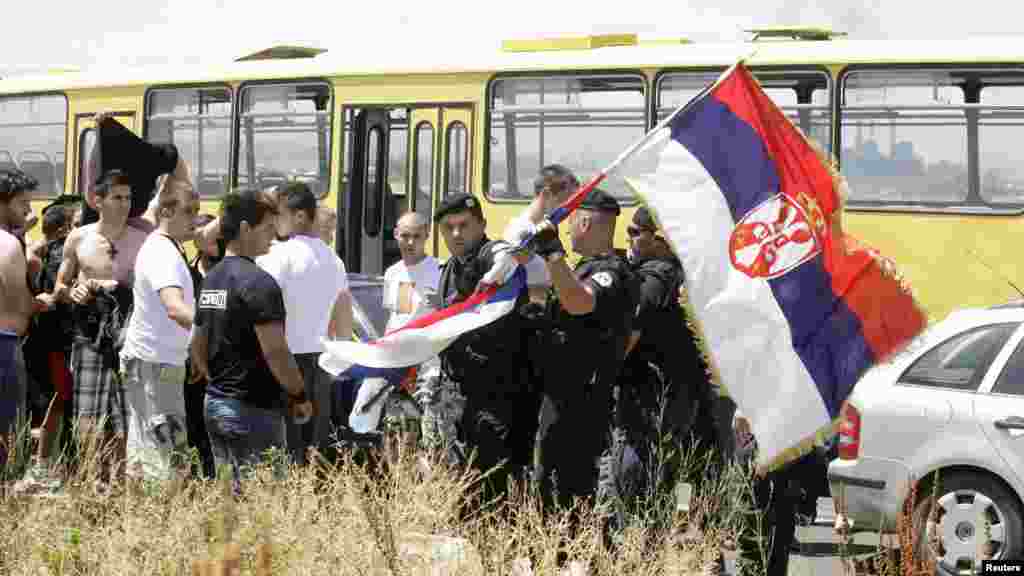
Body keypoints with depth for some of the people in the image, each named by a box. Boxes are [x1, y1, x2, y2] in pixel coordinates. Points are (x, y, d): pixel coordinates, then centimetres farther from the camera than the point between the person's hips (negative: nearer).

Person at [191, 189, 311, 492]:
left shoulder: (211, 280, 12)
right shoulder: (258, 282, -16)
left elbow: (198, 349, 19)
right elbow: (275, 352, -21)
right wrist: (300, 396, -10)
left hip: (215, 405, 9)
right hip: (253, 409, -9)